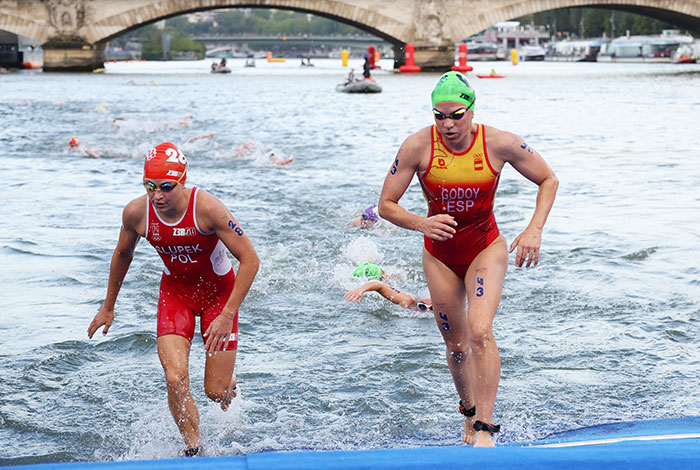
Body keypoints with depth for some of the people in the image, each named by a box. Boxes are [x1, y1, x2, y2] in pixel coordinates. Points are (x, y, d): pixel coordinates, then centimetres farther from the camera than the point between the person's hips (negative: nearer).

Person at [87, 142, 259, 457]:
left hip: (218, 291, -2)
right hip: (175, 291, 2)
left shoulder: (207, 208, -30)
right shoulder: (136, 213, -18)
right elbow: (122, 255, 5)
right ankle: (193, 449, 3)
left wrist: (227, 315, -27)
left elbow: (250, 260, -24)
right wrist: (108, 307, 14)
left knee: (216, 392, 1)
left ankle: (229, 382, 39)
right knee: (175, 379, -17)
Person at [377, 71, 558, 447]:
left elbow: (549, 180, -2)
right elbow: (386, 205, -10)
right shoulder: (418, 146, -16)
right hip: (440, 254, 2)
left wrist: (535, 229, -16)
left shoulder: (499, 144, -17)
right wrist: (422, 224, -29)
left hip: (485, 248, -2)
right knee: (456, 344, 11)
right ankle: (469, 413, 36)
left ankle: (485, 428, -17)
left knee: (480, 331, -23)